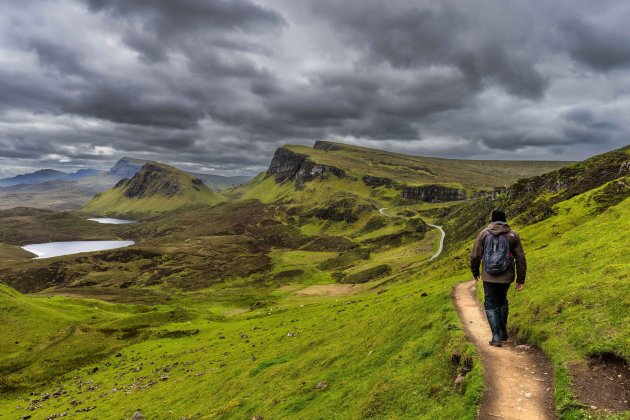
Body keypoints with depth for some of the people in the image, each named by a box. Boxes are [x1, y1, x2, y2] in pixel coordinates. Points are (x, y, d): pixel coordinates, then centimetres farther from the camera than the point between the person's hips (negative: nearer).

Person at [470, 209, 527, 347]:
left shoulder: (484, 233, -2)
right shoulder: (513, 235, 0)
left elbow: (475, 256, -3)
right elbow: (521, 259, -1)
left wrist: (475, 272, 14)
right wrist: (520, 280, 5)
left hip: (489, 277, -2)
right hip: (506, 277, 2)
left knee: (491, 305, 9)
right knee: (502, 301, 24)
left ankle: (496, 337, 0)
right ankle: (503, 332, 31)